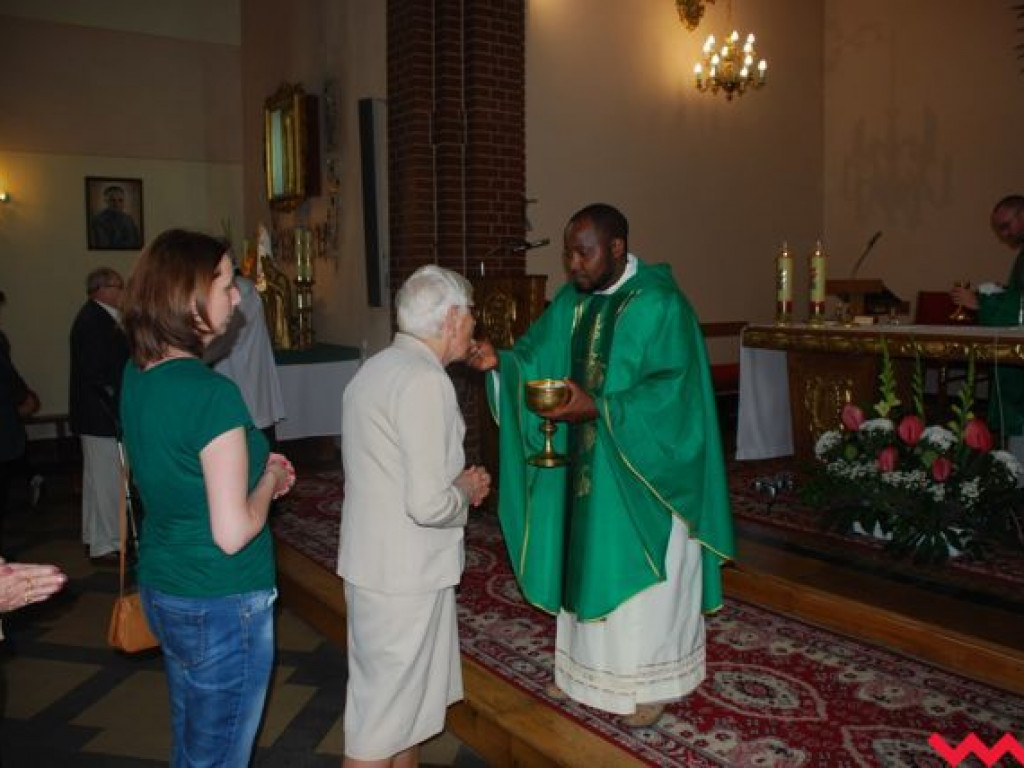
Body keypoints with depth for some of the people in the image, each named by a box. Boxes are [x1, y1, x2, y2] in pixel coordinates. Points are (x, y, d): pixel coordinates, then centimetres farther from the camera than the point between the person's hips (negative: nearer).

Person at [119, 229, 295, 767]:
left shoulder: (137, 375, 1)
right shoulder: (213, 393, -25)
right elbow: (233, 533, -25)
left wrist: (250, 462, 8)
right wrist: (269, 479, -8)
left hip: (162, 589, 8)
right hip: (222, 604, -8)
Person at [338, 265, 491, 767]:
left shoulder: (377, 368, 9)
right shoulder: (423, 380, -21)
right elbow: (427, 505, -26)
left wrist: (455, 479, 9)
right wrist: (465, 492, -6)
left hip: (376, 560, 9)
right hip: (403, 573, -9)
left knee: (412, 692, 24)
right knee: (384, 712, 6)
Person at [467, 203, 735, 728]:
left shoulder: (660, 305, -17)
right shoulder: (571, 301, 5)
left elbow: (671, 390, -22)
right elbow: (535, 360, 3)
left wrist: (598, 408, -29)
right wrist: (500, 362, -17)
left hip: (642, 472, -6)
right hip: (585, 466, 6)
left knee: (640, 575, 7)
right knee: (587, 566, 17)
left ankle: (649, 683, 26)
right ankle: (588, 668, 35)